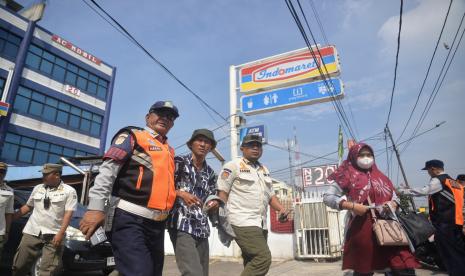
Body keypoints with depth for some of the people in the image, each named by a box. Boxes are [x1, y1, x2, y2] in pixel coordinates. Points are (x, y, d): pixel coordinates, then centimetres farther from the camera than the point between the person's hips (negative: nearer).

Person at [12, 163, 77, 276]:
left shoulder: (69, 191, -6)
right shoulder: (37, 188, 10)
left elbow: (68, 214, -11)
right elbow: (27, 207, 21)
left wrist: (60, 233, -18)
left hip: (54, 236, -5)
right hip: (32, 232, 5)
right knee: (19, 266, 12)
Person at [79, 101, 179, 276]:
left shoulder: (170, 151, 20)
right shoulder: (132, 136, 0)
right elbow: (108, 170, -11)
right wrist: (96, 207, -20)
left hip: (157, 223, 8)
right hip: (130, 219, -8)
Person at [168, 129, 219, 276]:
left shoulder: (210, 173, 15)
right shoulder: (179, 162, 0)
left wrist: (214, 203, -1)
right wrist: (181, 193, -17)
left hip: (202, 228, 6)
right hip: (182, 225, -6)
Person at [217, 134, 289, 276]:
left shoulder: (264, 170, 19)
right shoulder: (233, 166, -3)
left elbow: (270, 195, 22)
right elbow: (222, 192, -7)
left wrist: (281, 209, 3)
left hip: (260, 224, 8)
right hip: (243, 222, -8)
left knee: (252, 262, 11)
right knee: (263, 258, -17)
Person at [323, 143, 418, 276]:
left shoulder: (380, 176, 16)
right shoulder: (348, 176, 1)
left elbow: (395, 197, 23)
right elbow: (327, 197, -5)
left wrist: (392, 204, -1)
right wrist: (352, 206, -15)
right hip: (362, 229, -4)